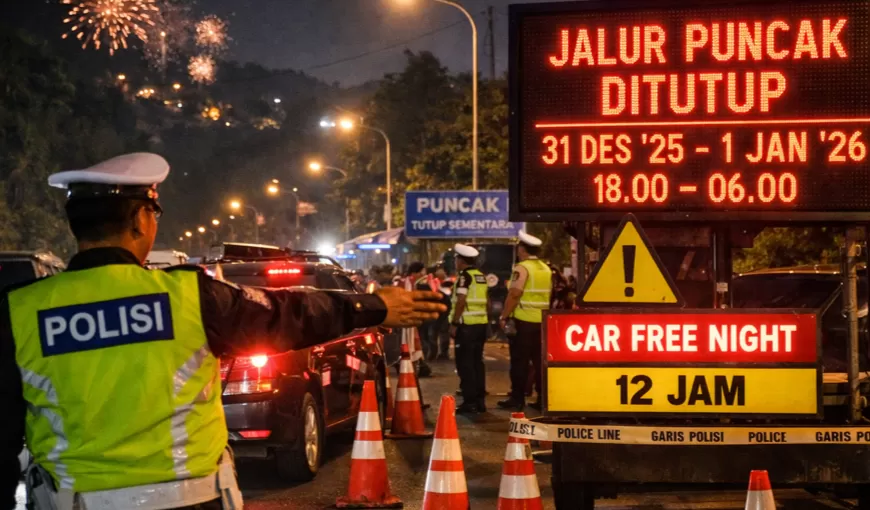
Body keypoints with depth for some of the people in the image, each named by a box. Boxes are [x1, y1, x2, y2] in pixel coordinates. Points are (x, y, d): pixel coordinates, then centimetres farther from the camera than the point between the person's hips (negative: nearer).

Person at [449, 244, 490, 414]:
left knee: (465, 363, -4)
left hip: (466, 325, -8)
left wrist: (454, 323, -16)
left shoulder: (464, 276, -12)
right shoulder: (481, 276, 13)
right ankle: (480, 400, 14)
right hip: (481, 324, 8)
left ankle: (470, 402, -6)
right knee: (477, 362, 12)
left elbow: (461, 301, -18)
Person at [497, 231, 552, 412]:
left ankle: (517, 398, 1)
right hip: (543, 321, 7)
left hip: (524, 321, -7)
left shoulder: (522, 268, -11)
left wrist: (504, 316, -14)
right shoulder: (546, 269, 14)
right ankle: (543, 399, 9)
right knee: (540, 360, 9)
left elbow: (514, 294, -18)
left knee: (519, 360, -1)